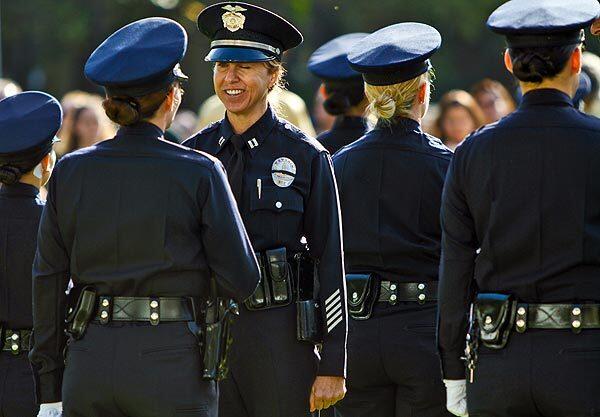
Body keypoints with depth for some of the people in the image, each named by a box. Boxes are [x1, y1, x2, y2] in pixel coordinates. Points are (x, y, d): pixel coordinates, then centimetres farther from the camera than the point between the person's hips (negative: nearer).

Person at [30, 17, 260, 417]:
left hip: (90, 366, 3)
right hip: (171, 365, -3)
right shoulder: (200, 174, -6)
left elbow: (48, 283, 6)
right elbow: (241, 282, -4)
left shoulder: (70, 172, 4)